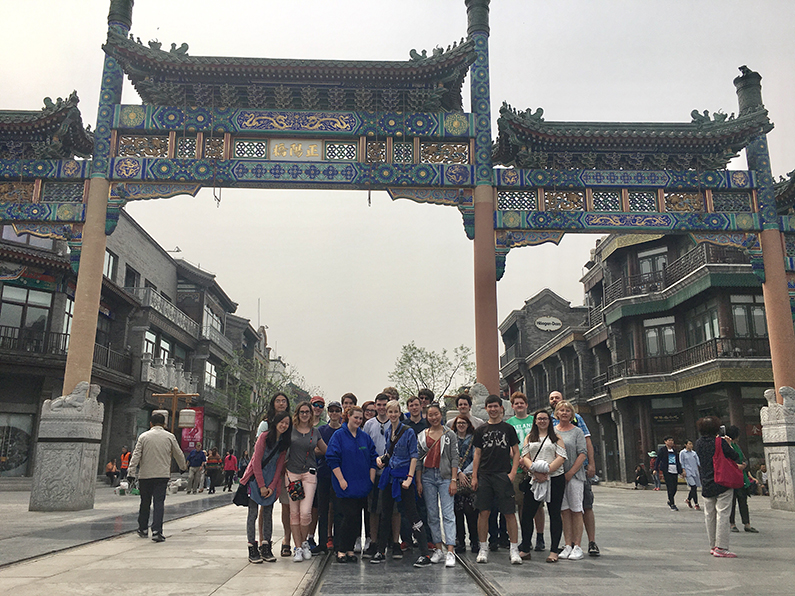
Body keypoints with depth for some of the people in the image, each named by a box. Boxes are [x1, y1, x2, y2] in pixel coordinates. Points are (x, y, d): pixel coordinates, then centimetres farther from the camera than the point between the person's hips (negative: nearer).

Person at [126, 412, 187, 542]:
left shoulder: (143, 436, 2)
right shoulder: (170, 437, 3)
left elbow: (136, 455, -3)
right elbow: (178, 454, 12)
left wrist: (131, 472, -2)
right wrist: (184, 467, 28)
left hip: (145, 475, 1)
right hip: (162, 475, -1)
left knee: (145, 502, 15)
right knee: (159, 502, -3)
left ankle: (143, 529, 28)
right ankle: (157, 531, -14)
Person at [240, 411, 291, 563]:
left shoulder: (285, 442, 5)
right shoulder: (264, 436, -9)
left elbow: (279, 465, 5)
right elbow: (256, 461, -10)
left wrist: (272, 486, -5)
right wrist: (261, 486, -12)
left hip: (271, 480, 4)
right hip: (255, 477, -4)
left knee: (268, 514, 3)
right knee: (253, 513, -5)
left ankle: (266, 548, 7)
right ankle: (252, 549, 0)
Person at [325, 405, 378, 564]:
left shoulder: (365, 437, 11)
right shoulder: (339, 435, -3)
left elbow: (373, 460, 13)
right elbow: (332, 459, -7)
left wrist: (371, 480, 5)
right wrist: (341, 480, -13)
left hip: (363, 486, 4)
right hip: (346, 485, -4)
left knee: (356, 517, 5)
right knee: (350, 516, -8)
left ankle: (349, 548, 16)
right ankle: (342, 550, 5)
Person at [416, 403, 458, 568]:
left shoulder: (450, 434, 3)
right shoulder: (422, 436, 9)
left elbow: (454, 458, -1)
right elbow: (418, 459, 10)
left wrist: (454, 480, -8)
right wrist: (418, 482, 3)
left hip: (445, 476, -3)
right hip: (427, 476, 3)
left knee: (448, 514, -8)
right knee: (432, 515, 6)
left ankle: (450, 552, -10)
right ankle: (438, 549, 15)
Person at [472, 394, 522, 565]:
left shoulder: (508, 429, 7)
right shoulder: (481, 430, 11)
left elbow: (516, 453, 7)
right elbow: (477, 455, 11)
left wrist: (512, 473, -6)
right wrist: (474, 476, 3)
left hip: (503, 476, -1)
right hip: (484, 475, 2)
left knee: (509, 513, -3)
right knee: (483, 512, 2)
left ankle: (514, 550, 6)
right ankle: (483, 549, 13)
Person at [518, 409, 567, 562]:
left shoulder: (556, 438, 9)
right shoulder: (529, 438, 15)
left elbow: (561, 457, -2)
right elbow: (525, 457, 5)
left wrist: (547, 471, -15)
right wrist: (535, 472, -12)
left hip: (555, 479, -2)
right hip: (534, 479, 2)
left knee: (555, 514, 2)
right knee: (527, 514, -1)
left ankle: (553, 551, 9)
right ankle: (525, 549, 9)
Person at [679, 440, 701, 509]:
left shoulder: (694, 453, 17)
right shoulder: (682, 453, 2)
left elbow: (698, 461, 12)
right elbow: (681, 463, 0)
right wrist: (683, 471, -8)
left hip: (695, 472, 6)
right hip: (688, 472, -6)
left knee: (694, 488, 5)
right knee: (693, 487, -15)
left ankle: (688, 500, 27)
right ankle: (696, 504, -12)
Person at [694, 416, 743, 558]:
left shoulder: (699, 443, 5)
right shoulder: (721, 442, -12)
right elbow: (735, 457, -7)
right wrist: (729, 445, 9)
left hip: (706, 485, 5)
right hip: (722, 484, -5)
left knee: (709, 515, 11)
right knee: (722, 514, -4)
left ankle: (713, 546, 18)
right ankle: (721, 547, -5)